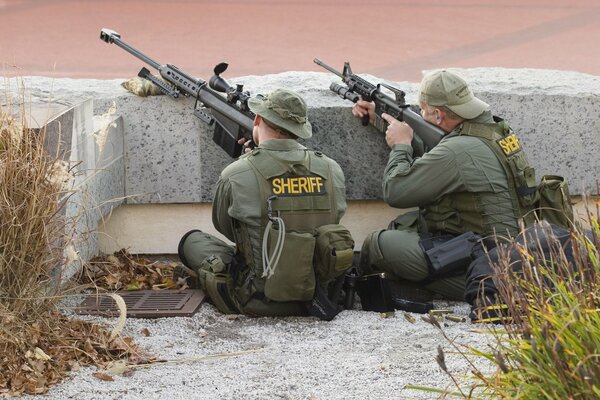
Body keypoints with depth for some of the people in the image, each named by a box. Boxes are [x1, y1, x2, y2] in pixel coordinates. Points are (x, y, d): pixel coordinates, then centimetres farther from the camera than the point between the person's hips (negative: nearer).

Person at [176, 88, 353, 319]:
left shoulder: (236, 175, -14)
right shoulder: (332, 170, -5)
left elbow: (223, 226, 5)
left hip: (260, 304, -4)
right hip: (316, 297, 4)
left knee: (192, 240, 18)